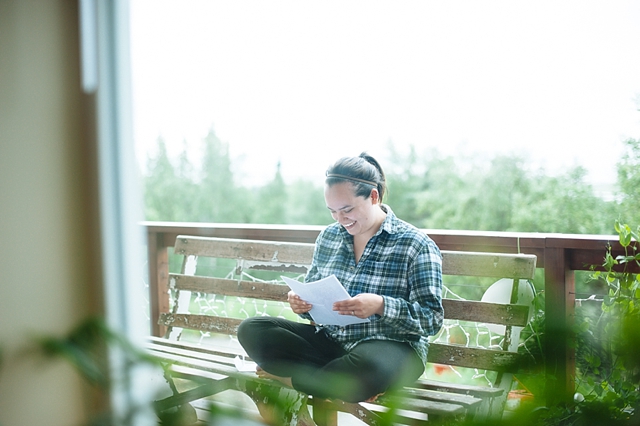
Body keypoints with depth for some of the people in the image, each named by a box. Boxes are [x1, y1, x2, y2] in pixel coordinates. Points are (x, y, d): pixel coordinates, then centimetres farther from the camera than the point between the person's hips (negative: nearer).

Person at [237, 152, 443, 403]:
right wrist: (301, 303, -6)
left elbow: (433, 318, -10)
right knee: (251, 329, -12)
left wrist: (381, 305, -27)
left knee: (366, 365, -42)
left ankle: (290, 378, -12)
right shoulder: (328, 237, 11)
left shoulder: (416, 245, -6)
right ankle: (345, 384, -17)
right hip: (329, 342, 5)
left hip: (392, 348, -5)